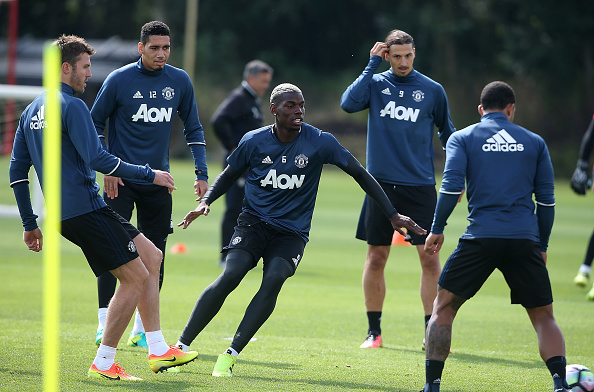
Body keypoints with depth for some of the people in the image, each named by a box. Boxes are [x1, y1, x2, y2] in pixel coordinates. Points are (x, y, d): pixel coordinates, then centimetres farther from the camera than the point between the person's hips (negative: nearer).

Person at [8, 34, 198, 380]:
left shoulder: (32, 110, 17)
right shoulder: (72, 106, -12)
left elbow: (17, 168, 18)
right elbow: (96, 158, -20)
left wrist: (30, 223, 21)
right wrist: (149, 174, -12)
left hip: (65, 212, 10)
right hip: (85, 208, -10)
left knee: (151, 257, 13)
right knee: (136, 278, -5)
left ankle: (158, 350, 9)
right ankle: (103, 363, -1)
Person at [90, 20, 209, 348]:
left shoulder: (180, 81, 3)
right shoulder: (119, 80, -7)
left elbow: (193, 128, 12)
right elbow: (95, 122, 2)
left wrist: (201, 173, 4)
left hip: (157, 182, 3)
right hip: (121, 180, -3)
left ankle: (140, 330, 11)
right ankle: (104, 327, -4)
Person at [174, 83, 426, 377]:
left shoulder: (320, 142, -6)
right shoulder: (254, 141, -2)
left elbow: (361, 175, 2)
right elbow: (229, 175, 16)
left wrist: (393, 215, 0)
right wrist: (206, 202, -2)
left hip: (292, 231, 0)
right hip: (254, 222, 0)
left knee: (274, 279, -27)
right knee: (230, 276, -22)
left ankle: (231, 355, -23)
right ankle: (181, 346, -14)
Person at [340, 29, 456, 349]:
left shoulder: (432, 90, 4)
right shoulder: (376, 83, 4)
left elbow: (447, 132, 16)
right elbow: (348, 104, -15)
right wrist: (372, 66, -12)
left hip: (420, 187, 0)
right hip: (381, 184, 0)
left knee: (429, 257, -6)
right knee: (376, 258, 4)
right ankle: (374, 331, 14)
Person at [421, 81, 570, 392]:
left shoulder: (462, 138, 9)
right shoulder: (534, 142, 15)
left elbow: (451, 186, -4)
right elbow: (546, 200, 13)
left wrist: (437, 230, 4)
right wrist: (542, 246, 21)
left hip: (480, 238, -1)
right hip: (525, 239, 1)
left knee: (443, 307, 12)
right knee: (543, 317, 10)